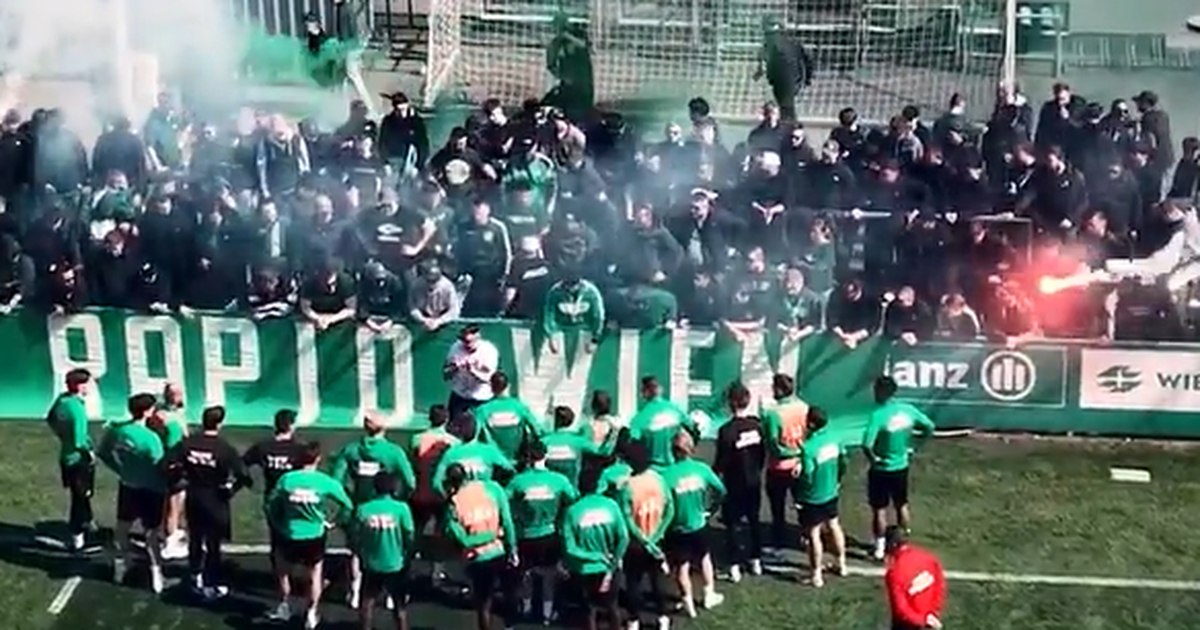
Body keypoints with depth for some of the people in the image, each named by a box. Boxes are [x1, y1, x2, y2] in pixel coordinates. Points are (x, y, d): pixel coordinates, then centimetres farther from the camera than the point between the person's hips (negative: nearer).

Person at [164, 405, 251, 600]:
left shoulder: (187, 443, -8)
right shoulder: (225, 449, -20)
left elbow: (169, 464, -9)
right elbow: (243, 475, -24)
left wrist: (184, 475, 6)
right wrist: (233, 487, -4)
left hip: (193, 498, 4)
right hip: (215, 500, -4)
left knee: (195, 539, 21)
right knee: (213, 544, 9)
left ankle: (196, 579, 36)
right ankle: (211, 586, 18)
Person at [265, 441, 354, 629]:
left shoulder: (286, 479, -9)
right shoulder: (326, 482, -11)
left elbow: (270, 505, 1)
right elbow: (347, 505, -4)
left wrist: (277, 525, 17)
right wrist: (333, 521, 11)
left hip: (290, 537, 1)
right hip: (314, 537, -1)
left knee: (282, 571, 28)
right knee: (315, 576, 20)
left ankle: (284, 606, 37)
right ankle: (311, 615, 24)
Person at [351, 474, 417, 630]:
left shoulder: (363, 509, -10)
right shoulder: (401, 508, -14)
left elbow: (355, 538, -3)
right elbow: (410, 536, -9)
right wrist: (408, 557, 9)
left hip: (371, 565, 1)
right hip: (396, 564, -1)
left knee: (367, 603, 17)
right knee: (400, 605, 13)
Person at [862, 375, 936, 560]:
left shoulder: (878, 415, -26)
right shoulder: (908, 410, -8)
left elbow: (867, 444, -34)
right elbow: (929, 427, 3)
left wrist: (873, 459, -15)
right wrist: (912, 446, 9)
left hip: (881, 469, -5)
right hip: (901, 467, 5)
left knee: (879, 510, 10)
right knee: (902, 506, 21)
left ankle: (880, 548, 19)